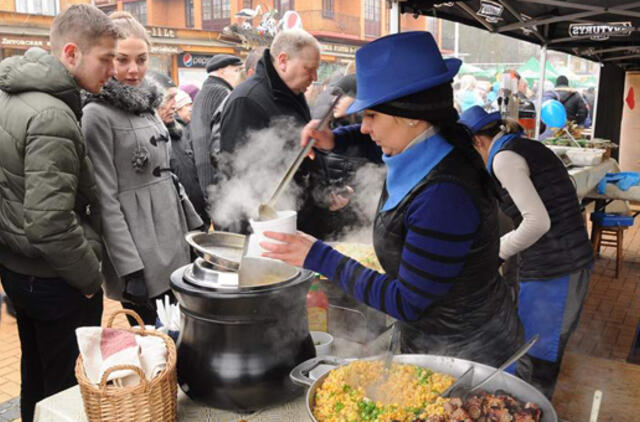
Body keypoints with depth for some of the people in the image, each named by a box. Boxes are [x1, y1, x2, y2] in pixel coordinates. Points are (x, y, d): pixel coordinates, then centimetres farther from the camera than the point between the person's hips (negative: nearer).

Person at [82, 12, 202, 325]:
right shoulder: (98, 114, -13)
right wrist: (130, 268, -19)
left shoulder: (146, 104, 11)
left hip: (172, 244, 8)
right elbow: (105, 199, -16)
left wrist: (193, 225, 15)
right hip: (139, 252, -7)